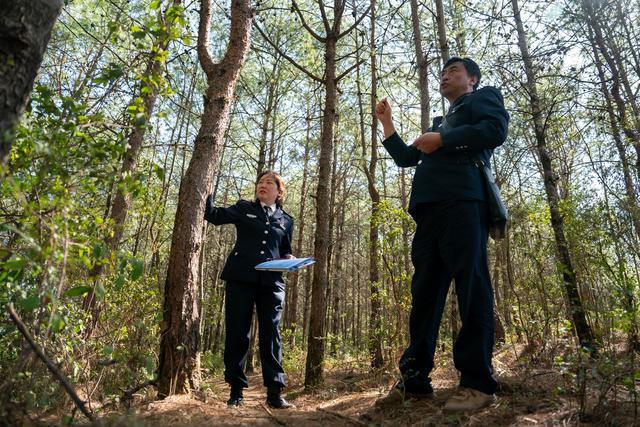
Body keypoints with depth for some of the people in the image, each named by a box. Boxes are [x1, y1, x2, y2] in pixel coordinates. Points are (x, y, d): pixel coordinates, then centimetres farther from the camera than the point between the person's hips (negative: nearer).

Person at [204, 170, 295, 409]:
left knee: (270, 335, 1)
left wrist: (290, 260, 1)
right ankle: (236, 390, 15)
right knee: (236, 333, 3)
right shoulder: (244, 208, 12)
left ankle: (275, 393, 6)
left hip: (271, 283, 1)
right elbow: (215, 215, 0)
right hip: (240, 279, -1)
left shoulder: (286, 220, 17)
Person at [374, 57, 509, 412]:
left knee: (471, 287, -10)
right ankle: (414, 379, 7)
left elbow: (496, 130, -5)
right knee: (424, 293, 2)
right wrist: (386, 122, 31)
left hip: (462, 202, -7)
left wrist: (441, 141, -3)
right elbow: (405, 158, 34)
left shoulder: (484, 97, 18)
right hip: (429, 209, 7)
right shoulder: (440, 122, 37)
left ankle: (478, 383, -3)